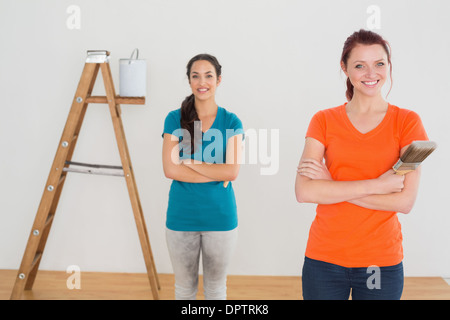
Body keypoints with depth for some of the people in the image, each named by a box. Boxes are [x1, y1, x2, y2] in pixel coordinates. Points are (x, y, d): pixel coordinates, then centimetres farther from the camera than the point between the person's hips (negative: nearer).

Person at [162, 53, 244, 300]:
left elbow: (232, 171, -14)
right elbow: (170, 169, -12)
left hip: (220, 217, 0)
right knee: (185, 287, 17)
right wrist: (218, 173, -15)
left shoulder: (231, 122, -3)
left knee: (216, 287, 16)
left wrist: (189, 162, -15)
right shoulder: (175, 119, -2)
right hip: (181, 217, 0)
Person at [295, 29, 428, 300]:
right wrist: (375, 185, -16)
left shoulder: (407, 122, -2)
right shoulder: (324, 121, 1)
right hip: (324, 258, 1)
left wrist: (332, 186, -14)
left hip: (381, 262, 0)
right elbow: (304, 191, -13)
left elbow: (405, 201, -11)